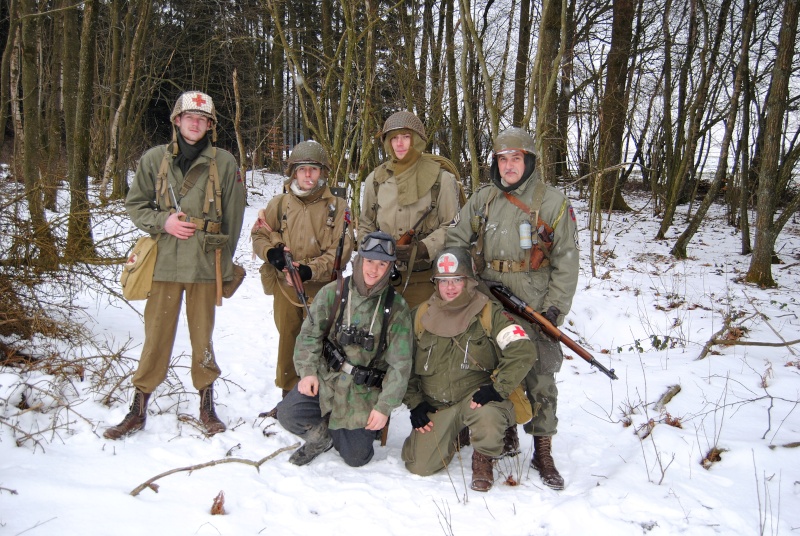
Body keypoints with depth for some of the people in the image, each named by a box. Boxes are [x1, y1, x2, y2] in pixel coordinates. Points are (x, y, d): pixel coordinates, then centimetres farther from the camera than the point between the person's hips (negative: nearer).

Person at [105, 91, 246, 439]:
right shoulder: (154, 159, 5)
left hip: (205, 265, -1)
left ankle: (207, 406, 24)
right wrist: (163, 222, -8)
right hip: (163, 263, 1)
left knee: (203, 336, 10)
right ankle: (138, 408, 19)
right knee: (156, 335, 6)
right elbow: (134, 204, 11)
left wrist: (224, 261, 5)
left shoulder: (224, 163, 1)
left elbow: (233, 218, 5)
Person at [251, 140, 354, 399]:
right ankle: (289, 395, 31)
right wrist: (271, 252, -12)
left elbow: (341, 251, -7)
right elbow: (258, 235, 11)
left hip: (321, 288, -2)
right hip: (285, 287, 2)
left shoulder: (337, 206, -1)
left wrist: (311, 269, -22)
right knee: (288, 340, 13)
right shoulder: (279, 203, 4)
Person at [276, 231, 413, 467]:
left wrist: (384, 407, -10)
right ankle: (320, 435, 11)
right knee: (288, 414, -22)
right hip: (325, 379, 1)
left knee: (356, 458, 0)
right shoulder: (333, 293, -5)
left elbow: (400, 364, -6)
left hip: (365, 394, 0)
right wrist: (308, 371, -13)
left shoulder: (396, 308, -7)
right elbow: (309, 335, 0)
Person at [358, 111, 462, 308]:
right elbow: (365, 225, 20)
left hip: (424, 277, -3)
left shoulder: (441, 178, 0)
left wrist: (424, 248, -15)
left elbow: (452, 226, -1)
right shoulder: (376, 179, 11)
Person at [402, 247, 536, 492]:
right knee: (419, 466, -8)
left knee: (487, 417, -38)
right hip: (434, 405, 3)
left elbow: (523, 350, -15)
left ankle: (483, 458, -3)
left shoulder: (489, 313, -6)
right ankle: (451, 435, 25)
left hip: (477, 396, -3)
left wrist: (498, 388, -22)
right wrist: (414, 403, 2)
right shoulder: (420, 316, 4)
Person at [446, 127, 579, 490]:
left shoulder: (552, 202, -2)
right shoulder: (481, 200, 8)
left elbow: (566, 260, -2)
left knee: (539, 378, 1)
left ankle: (543, 452, 15)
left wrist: (554, 308, -8)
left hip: (534, 309, -3)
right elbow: (455, 240, 12)